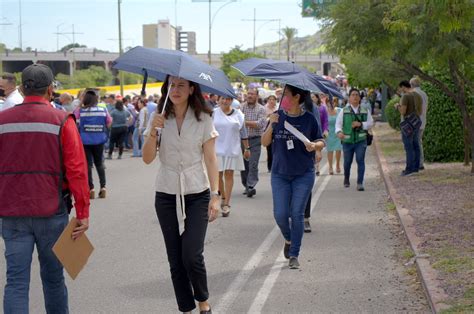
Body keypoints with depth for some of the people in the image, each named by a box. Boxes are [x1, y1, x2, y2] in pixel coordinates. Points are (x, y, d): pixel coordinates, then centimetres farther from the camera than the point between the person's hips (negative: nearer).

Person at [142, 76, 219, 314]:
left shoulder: (203, 119, -3)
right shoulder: (158, 118, 1)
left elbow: (211, 160, -2)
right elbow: (148, 159, -5)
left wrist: (215, 195, -7)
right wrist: (153, 131, -21)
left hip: (196, 195, -2)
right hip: (166, 196, 2)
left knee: (192, 256, -11)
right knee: (175, 260, 6)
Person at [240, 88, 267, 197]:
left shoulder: (261, 109, 1)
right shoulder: (241, 107, 7)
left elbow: (261, 124, -11)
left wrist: (246, 122, -12)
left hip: (255, 140, -2)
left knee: (253, 164, -10)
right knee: (243, 164, 6)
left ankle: (251, 186, -14)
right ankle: (246, 186, 18)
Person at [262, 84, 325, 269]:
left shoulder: (308, 119, -4)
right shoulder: (278, 116, 1)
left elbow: (321, 142, 4)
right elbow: (264, 142, 2)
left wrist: (314, 145, -19)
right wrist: (271, 125, -14)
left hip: (303, 174, -2)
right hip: (280, 174, 2)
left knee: (297, 214, -3)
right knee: (280, 214, -2)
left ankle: (294, 256, 7)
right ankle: (288, 239, 30)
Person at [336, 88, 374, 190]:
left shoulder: (365, 111, 7)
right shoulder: (344, 111, 4)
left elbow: (371, 123, 8)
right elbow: (338, 123, 0)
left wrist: (361, 124, -10)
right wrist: (339, 132, -21)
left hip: (361, 140, 0)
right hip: (347, 141, 0)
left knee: (360, 160, -11)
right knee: (347, 162, 10)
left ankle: (360, 183, -8)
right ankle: (346, 179, 37)